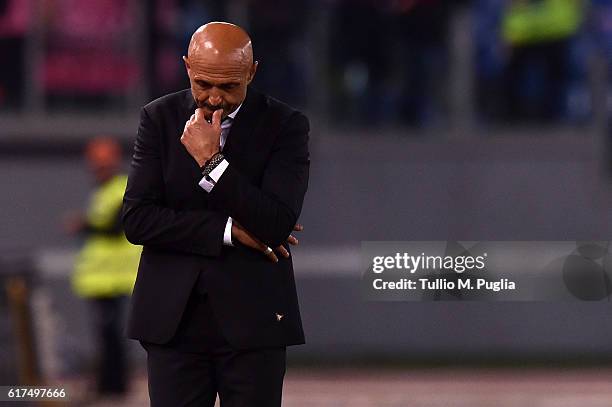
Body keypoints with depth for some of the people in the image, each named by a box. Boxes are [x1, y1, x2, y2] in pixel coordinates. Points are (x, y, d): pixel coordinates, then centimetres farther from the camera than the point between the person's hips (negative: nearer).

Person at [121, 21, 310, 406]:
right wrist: (228, 230, -11)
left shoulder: (285, 125, -1)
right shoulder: (160, 118, 4)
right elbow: (137, 219, -5)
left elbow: (278, 225, -14)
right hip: (174, 319, 1)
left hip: (252, 321, -1)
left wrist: (211, 160, -17)